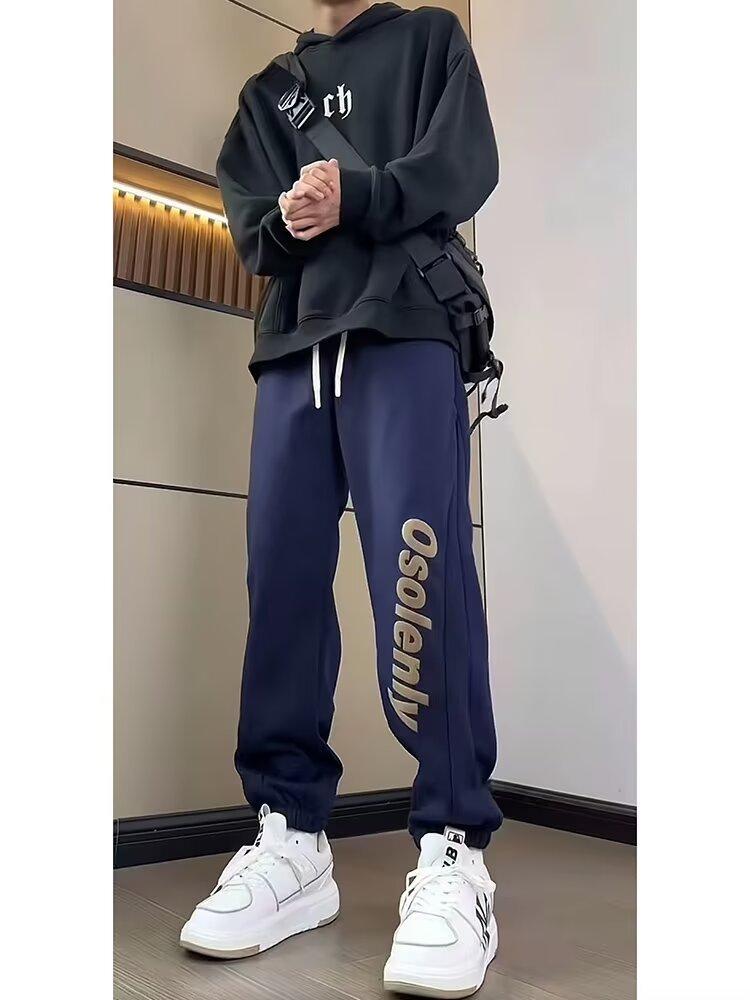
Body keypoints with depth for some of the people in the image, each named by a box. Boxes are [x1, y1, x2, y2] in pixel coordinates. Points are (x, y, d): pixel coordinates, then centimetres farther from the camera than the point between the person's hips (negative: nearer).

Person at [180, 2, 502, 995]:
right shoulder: (269, 88, 29)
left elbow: (466, 165, 4)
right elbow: (246, 217, 15)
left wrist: (350, 199, -9)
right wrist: (284, 223, -7)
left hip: (405, 332, -4)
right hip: (293, 342, 4)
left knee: (420, 578, -15)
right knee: (283, 580, -6)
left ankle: (454, 850, -10)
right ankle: (291, 838, 2)